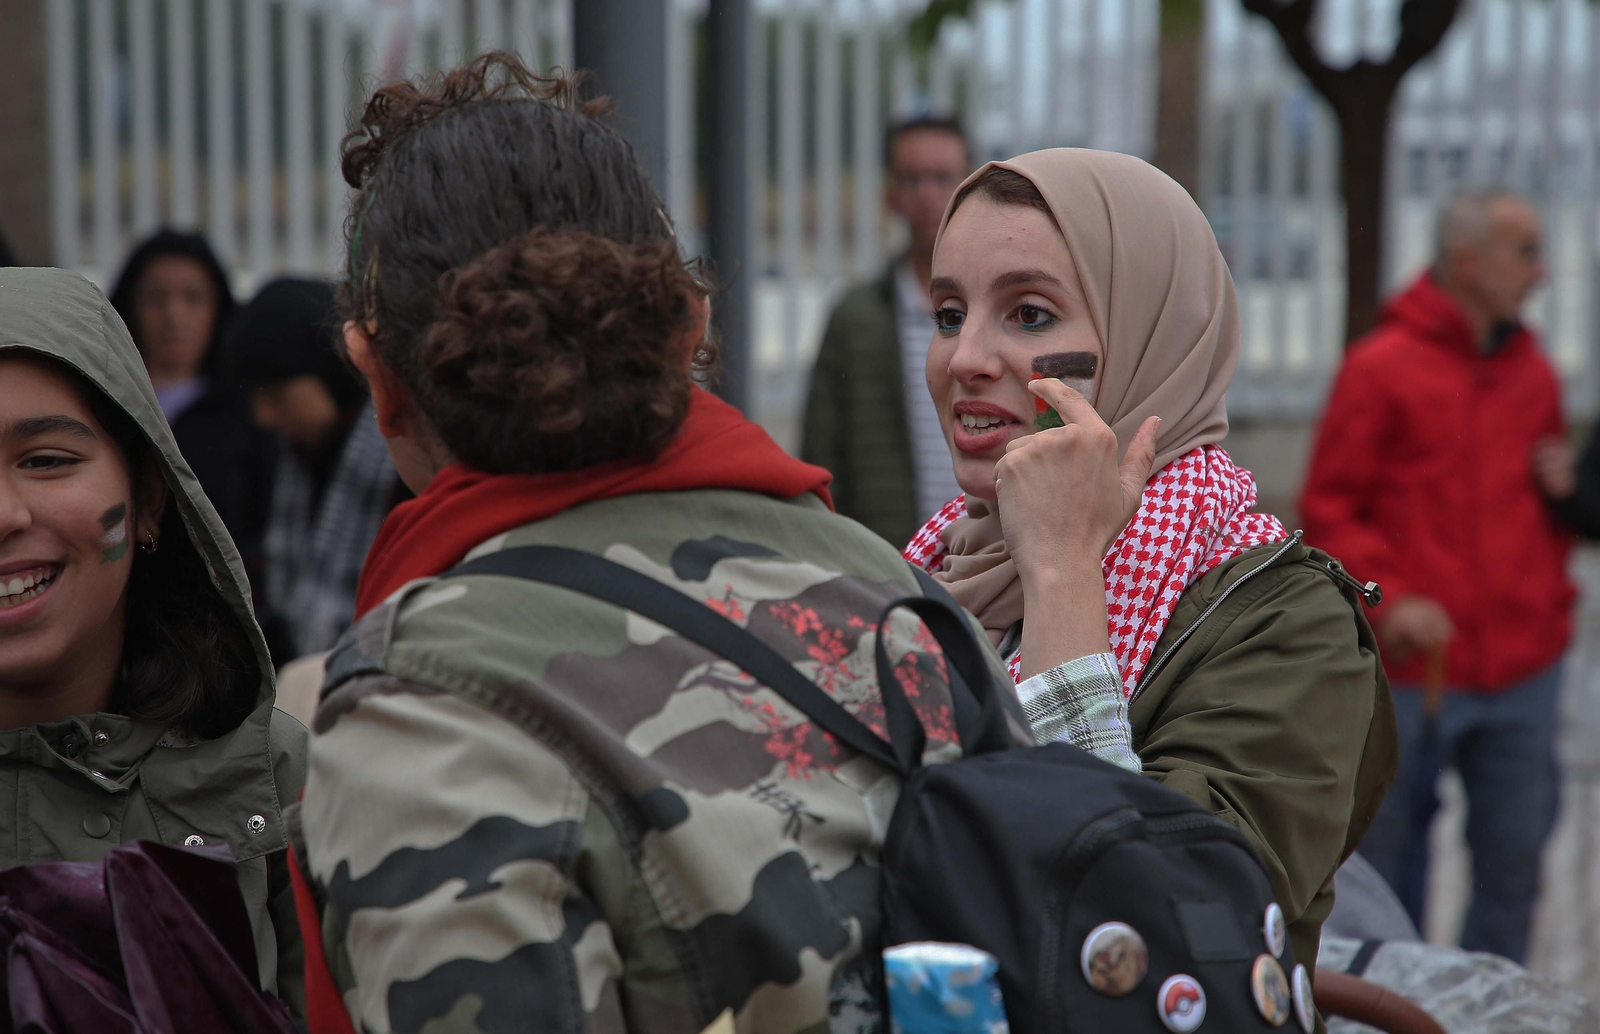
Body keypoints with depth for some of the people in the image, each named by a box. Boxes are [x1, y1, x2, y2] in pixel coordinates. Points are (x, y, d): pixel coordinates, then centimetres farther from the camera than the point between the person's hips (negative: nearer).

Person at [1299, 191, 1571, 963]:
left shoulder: (1533, 372, 10)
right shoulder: (1381, 367, -6)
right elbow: (1328, 509, -5)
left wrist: (1553, 598, 11)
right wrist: (1386, 600, -16)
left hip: (1524, 667, 5)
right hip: (1414, 668, -5)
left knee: (1514, 861, 7)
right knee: (1386, 868, 5)